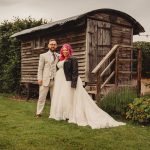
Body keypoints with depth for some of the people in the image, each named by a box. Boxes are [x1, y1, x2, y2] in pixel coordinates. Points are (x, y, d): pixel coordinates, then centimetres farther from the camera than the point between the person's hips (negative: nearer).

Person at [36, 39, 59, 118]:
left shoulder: (58, 56, 15)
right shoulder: (43, 55, 9)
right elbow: (40, 68, 4)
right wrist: (39, 78, -5)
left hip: (55, 80, 2)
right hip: (45, 80, -2)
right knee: (42, 97, -1)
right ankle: (39, 113, 6)